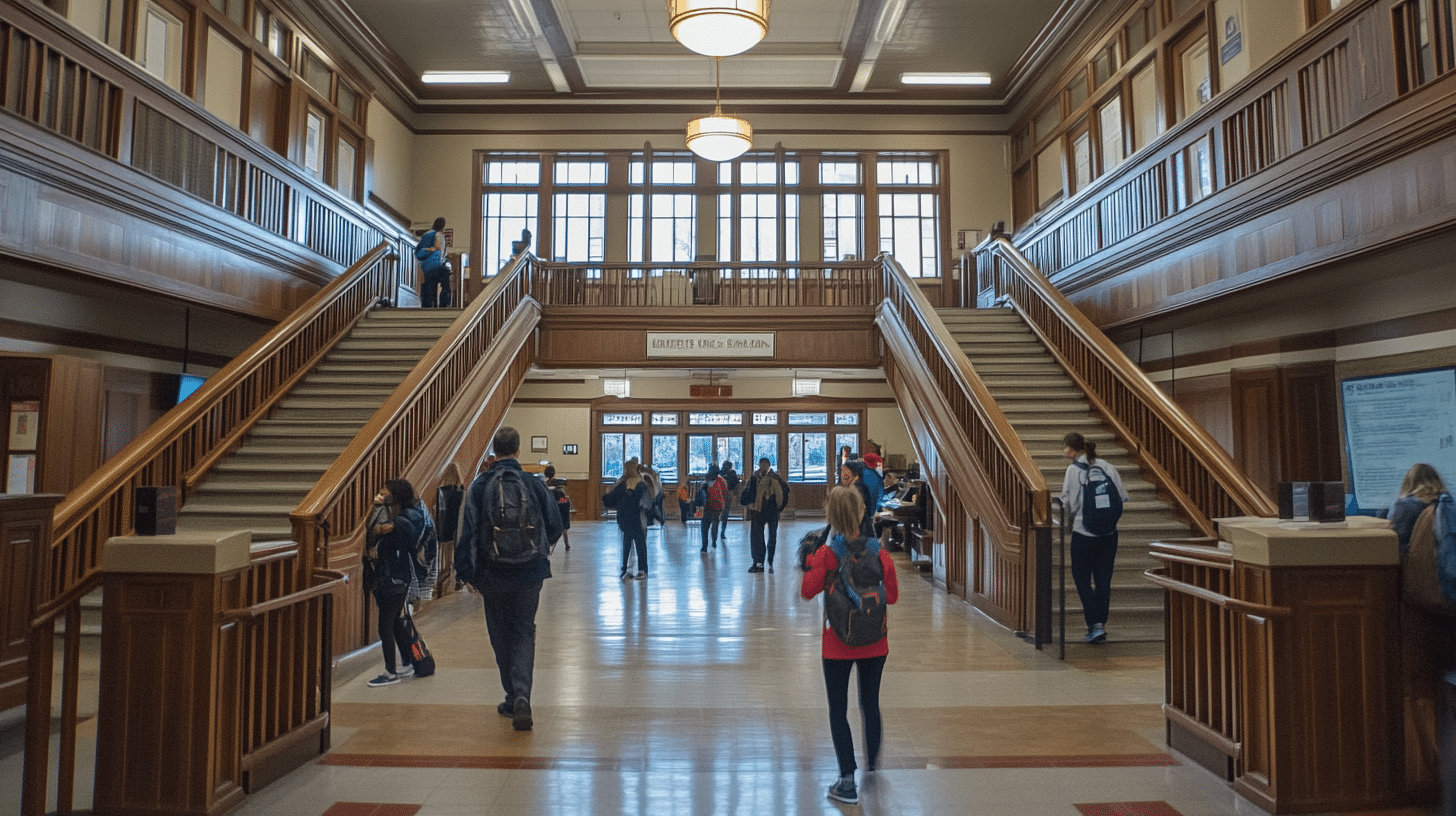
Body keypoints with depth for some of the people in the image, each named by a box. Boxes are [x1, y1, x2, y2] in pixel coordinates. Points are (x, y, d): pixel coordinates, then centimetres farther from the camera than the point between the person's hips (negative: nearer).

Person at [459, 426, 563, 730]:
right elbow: (555, 526, 4)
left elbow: (468, 530, -7)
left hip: (493, 574, 0)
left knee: (501, 636, 15)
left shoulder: (479, 485, -6)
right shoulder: (534, 483, -3)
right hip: (529, 572, 0)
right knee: (524, 632, 8)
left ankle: (513, 699, 22)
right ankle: (521, 696, -11)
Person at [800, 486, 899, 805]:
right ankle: (872, 763, 38)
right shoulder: (878, 551, -7)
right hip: (874, 644, 3)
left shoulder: (826, 553, -15)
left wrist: (809, 561, -1)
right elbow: (892, 595, -1)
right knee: (870, 704, 20)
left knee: (838, 711, 8)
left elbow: (807, 591, -11)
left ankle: (848, 781, 8)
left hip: (837, 645, -3)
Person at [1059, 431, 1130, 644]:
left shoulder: (1073, 469, -9)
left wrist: (1069, 515, 12)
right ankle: (1101, 624, 17)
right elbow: (1123, 496, 3)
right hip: (1109, 531, 5)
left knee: (1082, 578, 7)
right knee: (1104, 578, 12)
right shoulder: (1106, 466, 3)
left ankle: (1095, 624, -2)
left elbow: (1069, 504, -9)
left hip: (1083, 532, -4)